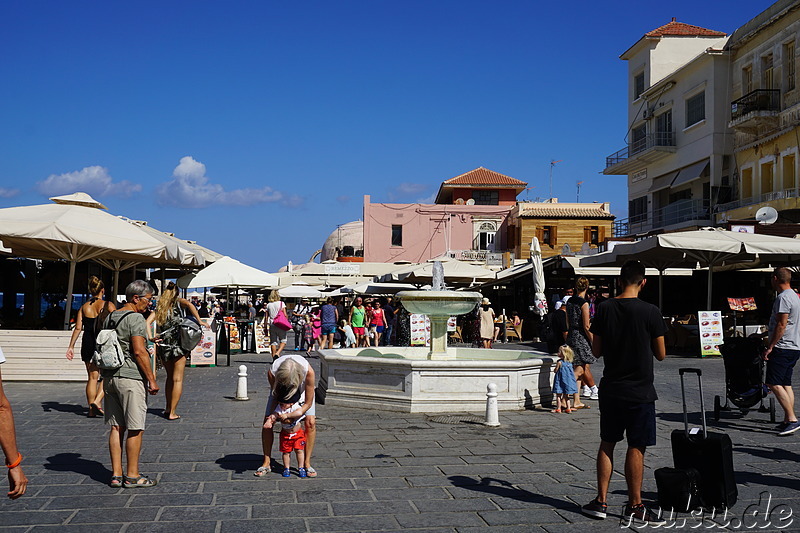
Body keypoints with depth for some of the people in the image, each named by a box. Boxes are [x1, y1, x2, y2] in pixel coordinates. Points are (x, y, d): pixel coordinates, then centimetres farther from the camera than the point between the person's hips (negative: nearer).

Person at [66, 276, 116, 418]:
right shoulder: (108, 305, -3)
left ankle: (91, 409, 12)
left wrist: (71, 346, 6)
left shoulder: (84, 307, 6)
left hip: (88, 344, 3)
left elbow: (78, 328, 2)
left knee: (92, 377, 10)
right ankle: (97, 401, -11)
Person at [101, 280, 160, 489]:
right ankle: (132, 476, 4)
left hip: (110, 376, 9)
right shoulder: (135, 318, -11)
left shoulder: (110, 318, 15)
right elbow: (139, 351, -17)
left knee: (116, 427, 10)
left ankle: (116, 475, 13)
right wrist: (152, 379, -13)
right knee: (135, 428, -1)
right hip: (130, 377, -8)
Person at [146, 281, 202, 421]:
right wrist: (199, 321, -20)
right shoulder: (178, 302, 2)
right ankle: (172, 412, -1)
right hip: (178, 345, -4)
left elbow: (148, 322, -1)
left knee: (170, 377, 21)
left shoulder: (159, 307, 11)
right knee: (177, 379, 1)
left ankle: (167, 408, 22)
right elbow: (189, 304, -20)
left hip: (163, 346, 4)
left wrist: (150, 337, -7)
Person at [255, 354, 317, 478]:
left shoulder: (308, 371, -43)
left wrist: (288, 415, -37)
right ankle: (267, 463, 5)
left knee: (310, 422, -15)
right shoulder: (272, 372, -39)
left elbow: (308, 403, -31)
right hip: (281, 389, 1)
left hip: (302, 388, -1)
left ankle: (306, 463, -2)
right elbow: (276, 396, -18)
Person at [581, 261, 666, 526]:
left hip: (610, 389, 4)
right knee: (636, 448, 4)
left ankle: (601, 501, 18)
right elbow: (661, 354, -4)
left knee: (607, 444, 13)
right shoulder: (650, 312, -12)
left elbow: (596, 350, 2)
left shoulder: (604, 309, -3)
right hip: (640, 391, -3)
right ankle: (635, 506, 12)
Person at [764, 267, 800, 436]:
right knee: (786, 384, 11)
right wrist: (770, 340, 27)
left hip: (782, 347, -10)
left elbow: (781, 325, -20)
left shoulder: (783, 298, -15)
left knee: (774, 383, -11)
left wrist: (770, 346, -16)